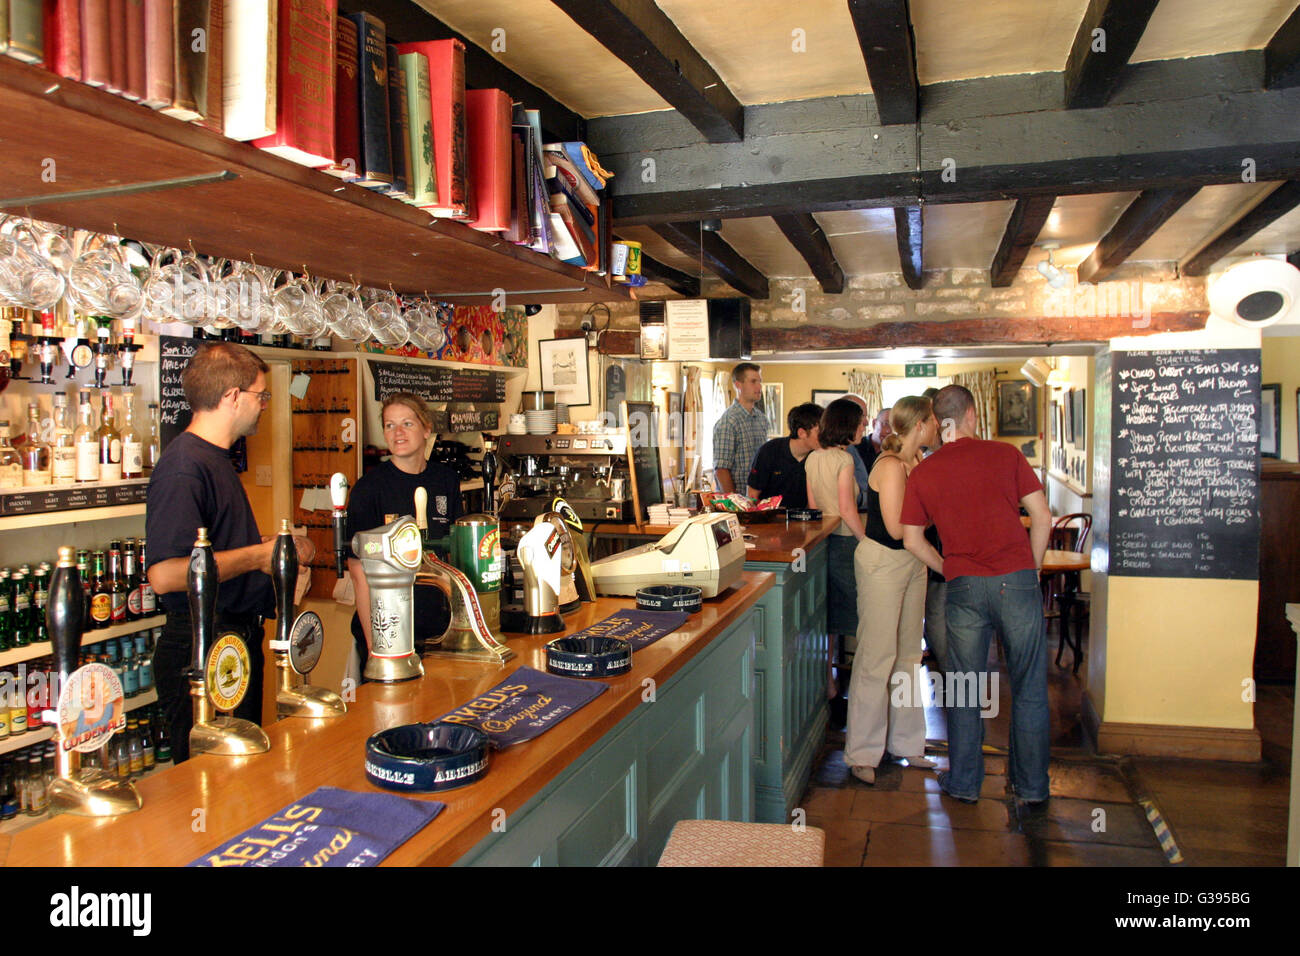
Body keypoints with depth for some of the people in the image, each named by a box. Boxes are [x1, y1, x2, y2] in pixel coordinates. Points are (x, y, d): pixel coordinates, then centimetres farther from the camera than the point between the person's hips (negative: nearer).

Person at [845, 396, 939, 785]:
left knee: (908, 654, 15)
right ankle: (862, 754, 6)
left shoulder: (916, 460, 9)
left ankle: (906, 743, 28)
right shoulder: (891, 465, -19)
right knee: (877, 658, -4)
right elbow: (896, 528, -22)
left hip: (912, 562, 10)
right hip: (882, 562, -10)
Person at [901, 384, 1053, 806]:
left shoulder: (922, 473, 5)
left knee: (963, 687, 12)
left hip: (964, 586, 1)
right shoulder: (1005, 455, 1)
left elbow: (912, 540, 7)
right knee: (1029, 688, 10)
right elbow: (1042, 517, 0)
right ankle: (1031, 785, 20)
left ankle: (964, 782, 20)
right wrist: (1032, 567, 11)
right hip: (1016, 579, -1)